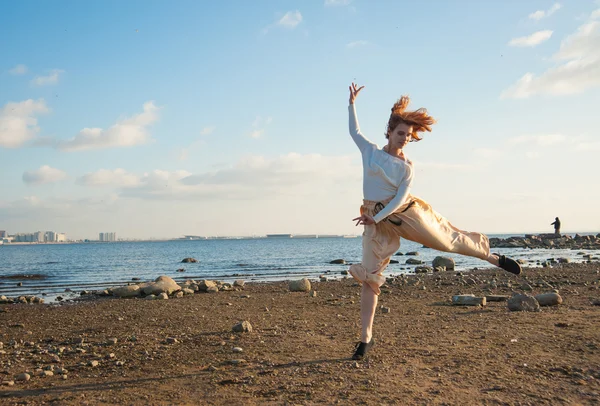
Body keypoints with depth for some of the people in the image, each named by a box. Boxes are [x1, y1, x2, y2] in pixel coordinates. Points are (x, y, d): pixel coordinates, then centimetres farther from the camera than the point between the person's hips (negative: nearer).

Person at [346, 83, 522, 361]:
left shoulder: (407, 167, 0)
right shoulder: (370, 151, 5)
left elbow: (401, 197, -10)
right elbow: (354, 130, 20)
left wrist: (376, 217, -22)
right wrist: (352, 102, 17)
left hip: (406, 211, 0)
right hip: (377, 219, 0)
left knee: (449, 240, 6)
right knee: (368, 277, -6)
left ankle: (494, 258, 34)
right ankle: (366, 338, -1)